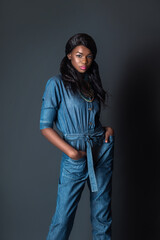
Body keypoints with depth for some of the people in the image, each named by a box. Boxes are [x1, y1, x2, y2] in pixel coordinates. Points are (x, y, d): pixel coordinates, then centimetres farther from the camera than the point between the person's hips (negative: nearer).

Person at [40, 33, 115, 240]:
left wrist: (108, 128, 0)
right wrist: (71, 151, -17)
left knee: (102, 213, 13)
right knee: (64, 215, 2)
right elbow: (45, 126, -10)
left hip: (102, 151, 5)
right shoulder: (57, 83, -7)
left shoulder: (92, 82, 11)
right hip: (76, 157, -5)